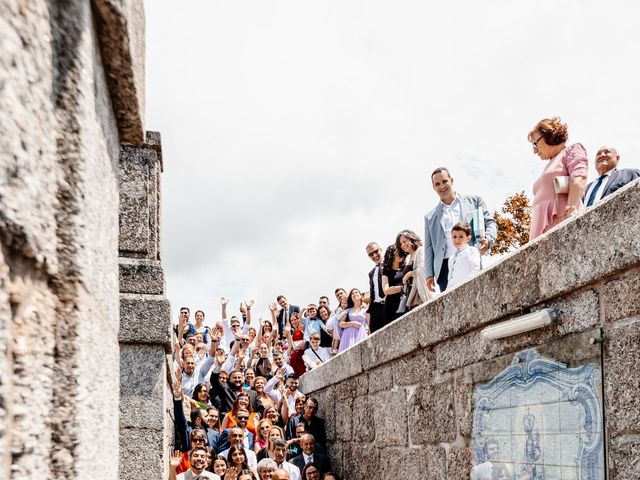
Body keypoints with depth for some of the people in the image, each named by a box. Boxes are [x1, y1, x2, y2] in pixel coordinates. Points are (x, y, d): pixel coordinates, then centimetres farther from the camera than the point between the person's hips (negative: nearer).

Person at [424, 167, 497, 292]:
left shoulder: (474, 201, 16)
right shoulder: (430, 217, 21)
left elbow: (490, 223, 13)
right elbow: (429, 248, 18)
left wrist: (488, 239, -10)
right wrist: (429, 274, 6)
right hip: (445, 267, 2)